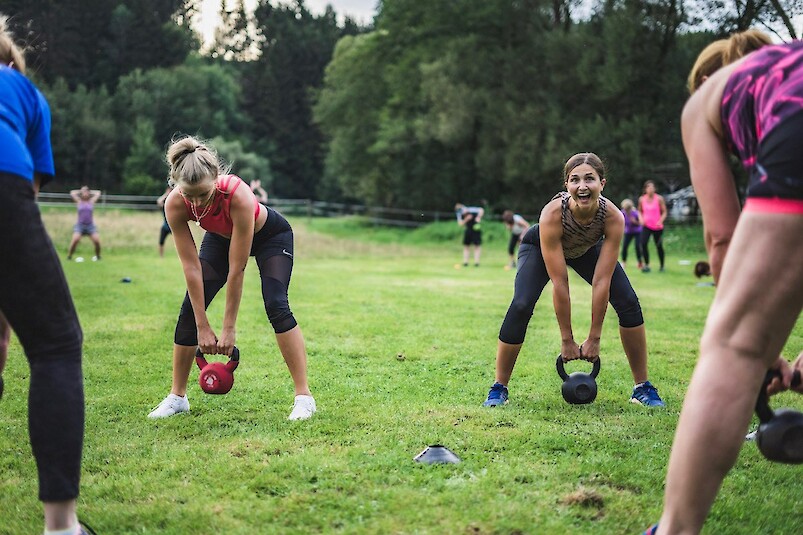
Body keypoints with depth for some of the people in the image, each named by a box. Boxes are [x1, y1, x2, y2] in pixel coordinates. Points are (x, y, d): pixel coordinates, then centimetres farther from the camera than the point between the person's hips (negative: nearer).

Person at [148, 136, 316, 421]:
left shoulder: (238, 196, -42)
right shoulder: (175, 205, -31)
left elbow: (237, 269, -35)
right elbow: (191, 267, -26)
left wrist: (229, 328, -30)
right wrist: (202, 327, -24)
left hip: (270, 235, -4)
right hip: (220, 237, 4)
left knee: (276, 305, -22)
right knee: (190, 309, -6)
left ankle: (304, 397, -15)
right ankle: (177, 396, 9)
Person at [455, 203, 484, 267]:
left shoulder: (471, 210, -19)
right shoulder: (460, 214, -4)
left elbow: (481, 210, -23)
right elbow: (460, 224, -9)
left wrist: (478, 217, -32)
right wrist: (466, 219, -24)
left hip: (476, 230, -5)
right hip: (468, 230, 5)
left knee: (477, 246, -5)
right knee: (466, 246, 4)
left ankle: (476, 262, -3)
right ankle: (465, 262, 10)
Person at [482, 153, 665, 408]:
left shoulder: (613, 217, -35)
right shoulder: (552, 215, -41)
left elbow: (601, 282, -30)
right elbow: (559, 283, -36)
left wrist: (594, 338, -26)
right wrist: (567, 340, -30)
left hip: (588, 249, 3)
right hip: (539, 246, -3)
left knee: (628, 302, -12)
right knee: (521, 306, -23)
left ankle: (642, 388, 3)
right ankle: (498, 389, -7)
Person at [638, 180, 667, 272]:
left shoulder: (659, 199, -7)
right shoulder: (642, 199, 1)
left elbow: (664, 212, -3)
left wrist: (660, 221, -20)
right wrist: (641, 218, -4)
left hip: (658, 227, -1)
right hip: (646, 226, 1)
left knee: (659, 246, 8)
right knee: (643, 243, -21)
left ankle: (662, 266, 27)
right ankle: (646, 265, -14)